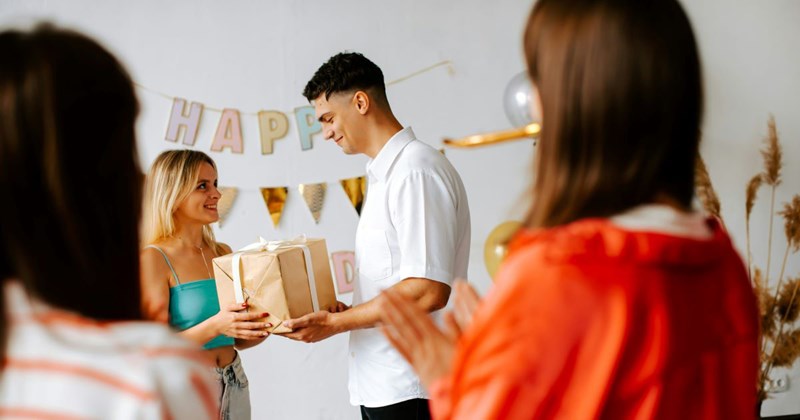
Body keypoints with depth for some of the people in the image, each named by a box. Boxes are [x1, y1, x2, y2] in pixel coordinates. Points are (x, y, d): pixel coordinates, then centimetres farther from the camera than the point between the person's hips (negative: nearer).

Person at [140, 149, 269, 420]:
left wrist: (269, 325, -7)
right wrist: (214, 326, -28)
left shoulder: (223, 253, 6)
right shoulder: (154, 259, -12)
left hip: (234, 384, 6)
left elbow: (239, 339, 11)